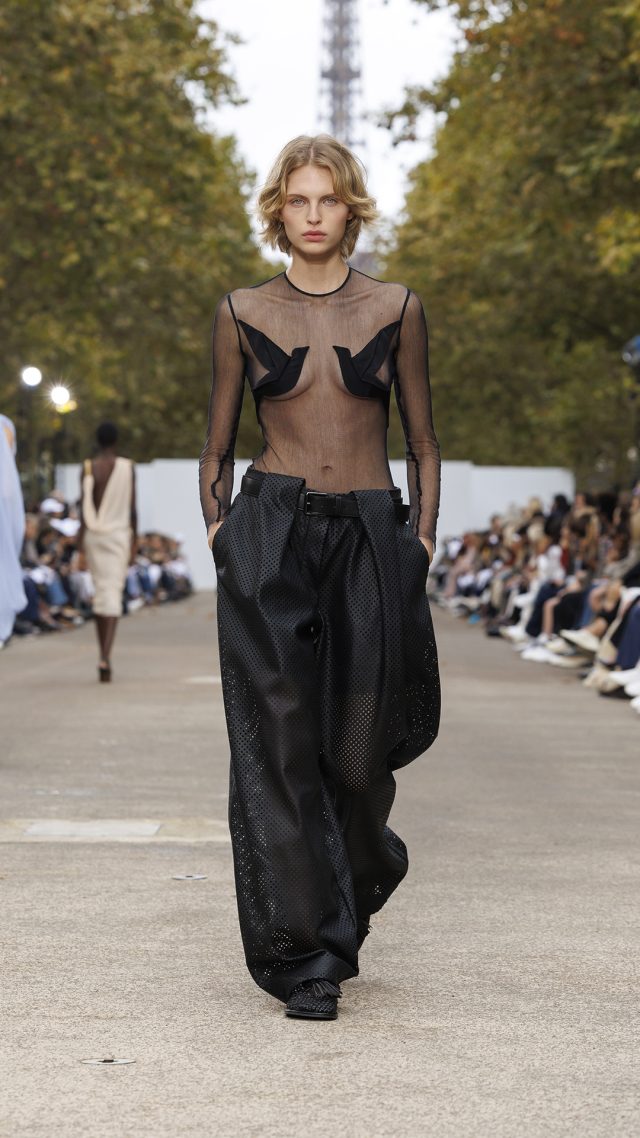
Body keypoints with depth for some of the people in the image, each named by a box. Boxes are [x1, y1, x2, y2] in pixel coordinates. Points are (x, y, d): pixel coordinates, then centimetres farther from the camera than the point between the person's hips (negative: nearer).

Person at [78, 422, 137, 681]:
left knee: (100, 591, 14)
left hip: (94, 534, 1)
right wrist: (133, 544, 7)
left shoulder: (88, 468, -2)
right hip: (119, 534, -1)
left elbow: (84, 507, -7)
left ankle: (103, 654, 20)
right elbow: (132, 509, -1)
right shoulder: (128, 467, -2)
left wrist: (80, 544, -5)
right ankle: (105, 657, -22)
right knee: (114, 594, -7)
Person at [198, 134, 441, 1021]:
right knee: (281, 740, -5)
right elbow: (218, 446, 12)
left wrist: (422, 539, 1)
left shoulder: (396, 310, 6)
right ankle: (305, 955, 2)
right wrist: (220, 535, 1)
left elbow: (423, 441, 10)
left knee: (360, 748, 2)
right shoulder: (242, 314, 6)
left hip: (372, 539, 1)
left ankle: (356, 874, 34)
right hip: (270, 537, 0)